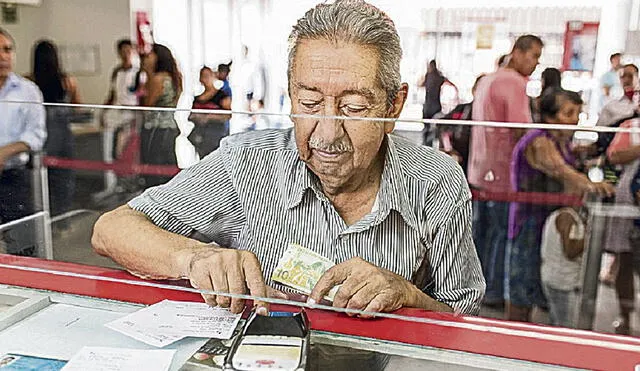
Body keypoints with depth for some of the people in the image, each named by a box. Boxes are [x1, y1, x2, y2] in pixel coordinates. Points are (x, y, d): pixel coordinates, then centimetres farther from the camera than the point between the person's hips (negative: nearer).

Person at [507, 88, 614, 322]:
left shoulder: (562, 141, 10)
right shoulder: (539, 143, -20)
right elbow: (559, 169, -39)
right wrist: (589, 185, -54)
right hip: (531, 220, -9)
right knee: (520, 294, 2)